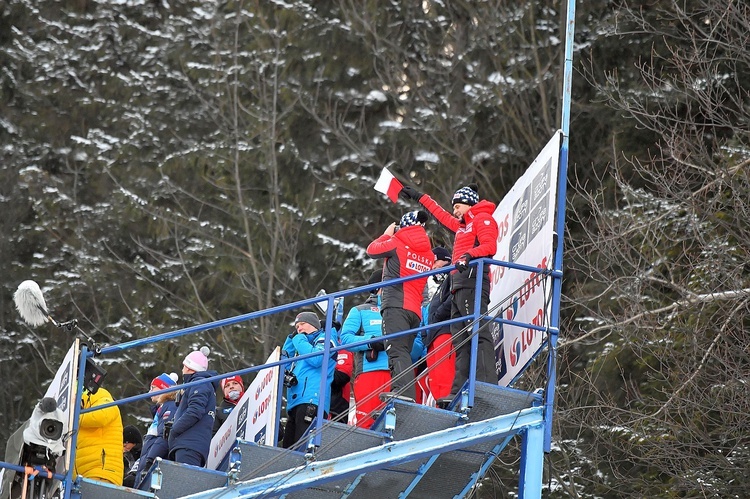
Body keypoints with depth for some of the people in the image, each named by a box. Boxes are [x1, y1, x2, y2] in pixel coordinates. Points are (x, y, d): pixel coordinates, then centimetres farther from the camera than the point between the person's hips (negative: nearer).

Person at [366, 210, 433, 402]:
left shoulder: (398, 243, 1)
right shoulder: (428, 254, 20)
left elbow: (372, 250, 13)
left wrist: (387, 235, 30)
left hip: (396, 306, -7)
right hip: (415, 311, 7)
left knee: (398, 352, -20)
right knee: (404, 354, 9)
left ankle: (404, 391, -37)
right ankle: (405, 394, 0)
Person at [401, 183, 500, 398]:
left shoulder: (483, 219, 3)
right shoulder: (462, 225, 30)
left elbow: (489, 246, -13)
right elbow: (442, 216, 45)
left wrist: (469, 255, -29)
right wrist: (419, 197, 53)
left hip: (472, 282, -10)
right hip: (459, 287, 10)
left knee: (478, 334, -21)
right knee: (461, 341, 1)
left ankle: (487, 386, -32)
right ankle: (459, 392, -5)